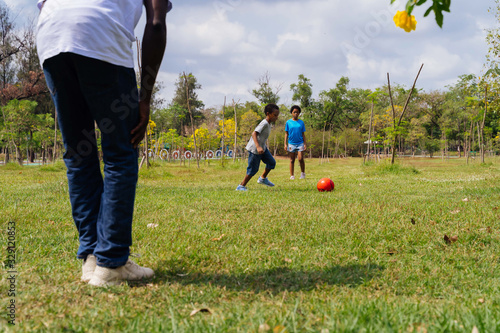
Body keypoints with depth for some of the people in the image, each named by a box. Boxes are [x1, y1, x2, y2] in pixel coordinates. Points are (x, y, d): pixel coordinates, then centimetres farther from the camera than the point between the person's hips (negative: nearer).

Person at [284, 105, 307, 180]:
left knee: (301, 159, -12)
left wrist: (305, 144, 3)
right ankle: (291, 176, 8)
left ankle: (302, 173, 6)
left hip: (300, 143, 0)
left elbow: (303, 134, 9)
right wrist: (285, 144, -1)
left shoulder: (301, 122, 6)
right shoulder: (288, 122, 3)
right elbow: (286, 134, 5)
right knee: (292, 160, 3)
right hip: (291, 143, 0)